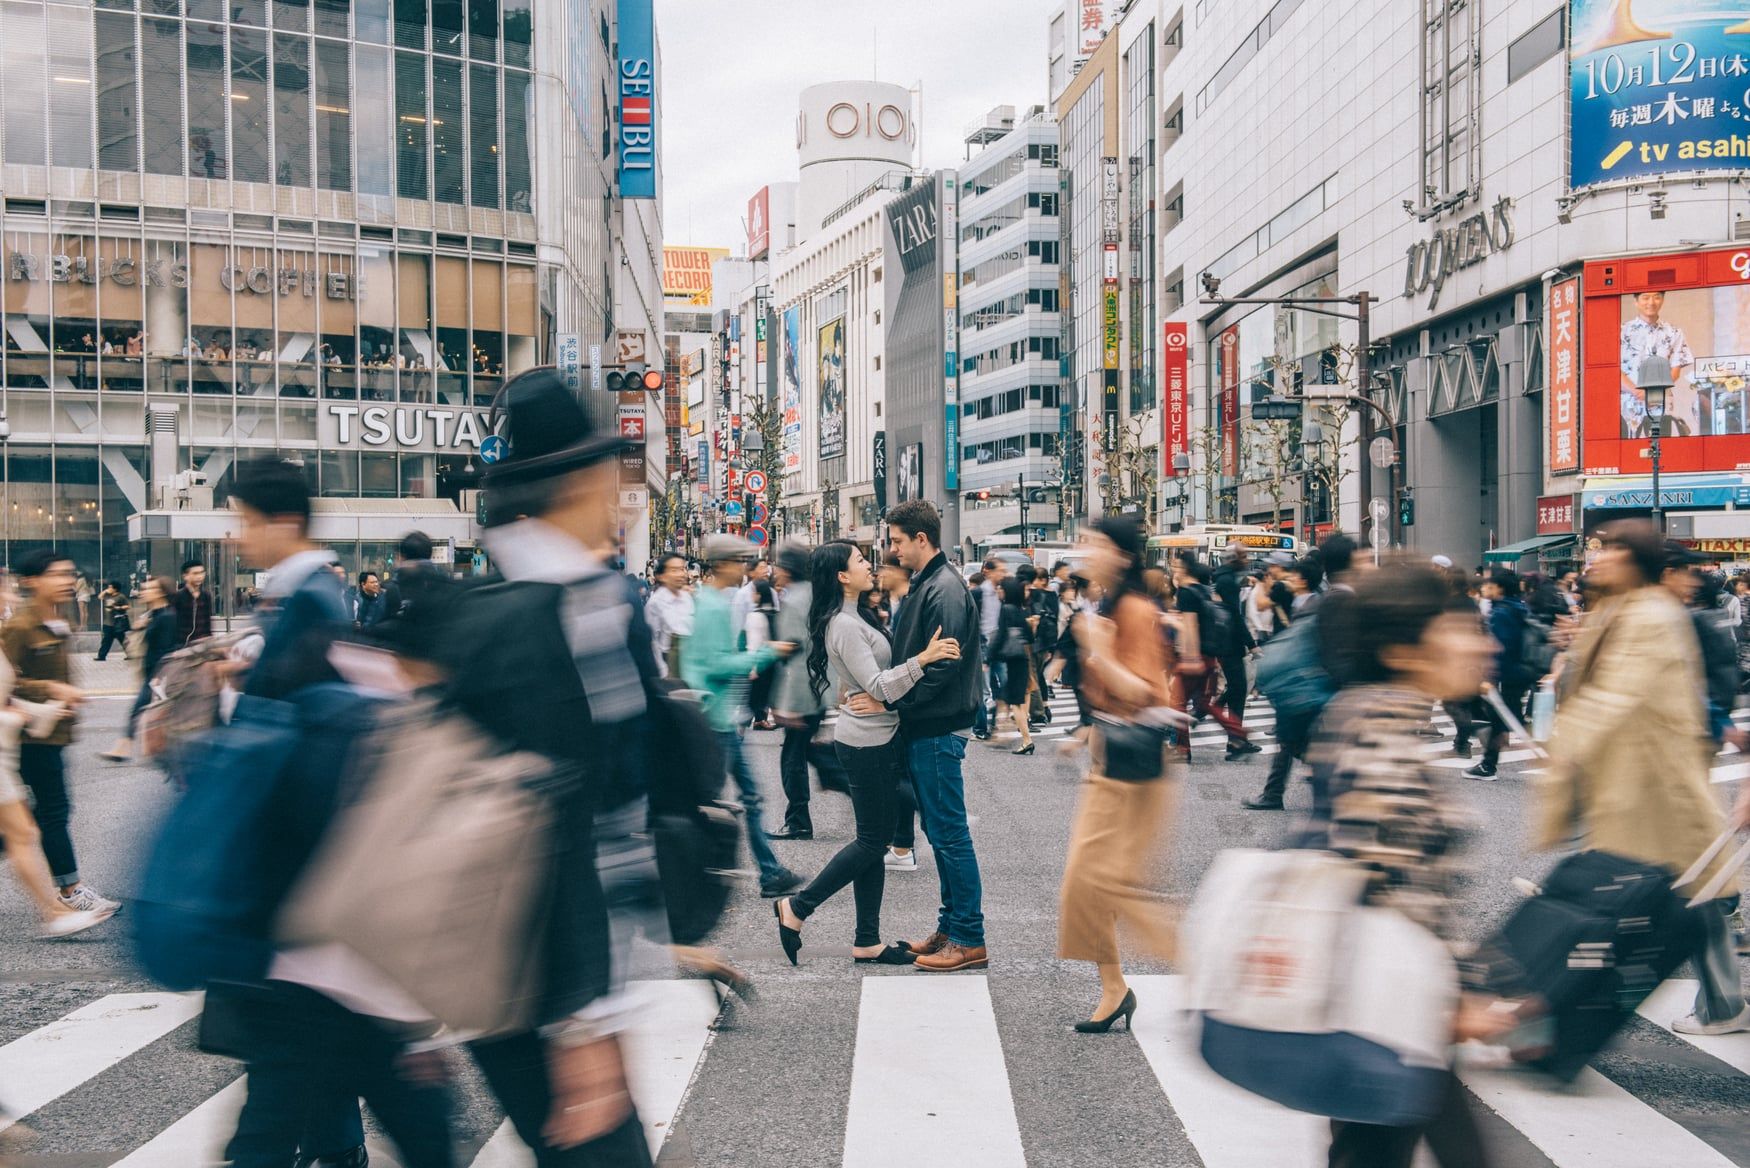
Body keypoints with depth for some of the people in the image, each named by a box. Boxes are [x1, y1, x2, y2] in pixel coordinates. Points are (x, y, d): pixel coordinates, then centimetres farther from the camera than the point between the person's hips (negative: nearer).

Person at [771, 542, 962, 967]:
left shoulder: (857, 619, 13)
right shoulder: (843, 626, -18)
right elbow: (878, 686, -23)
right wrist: (922, 659, -33)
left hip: (880, 739, 10)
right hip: (866, 744, -10)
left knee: (876, 840, 11)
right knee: (872, 840, -2)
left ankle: (868, 943, 16)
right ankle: (797, 908, 10)